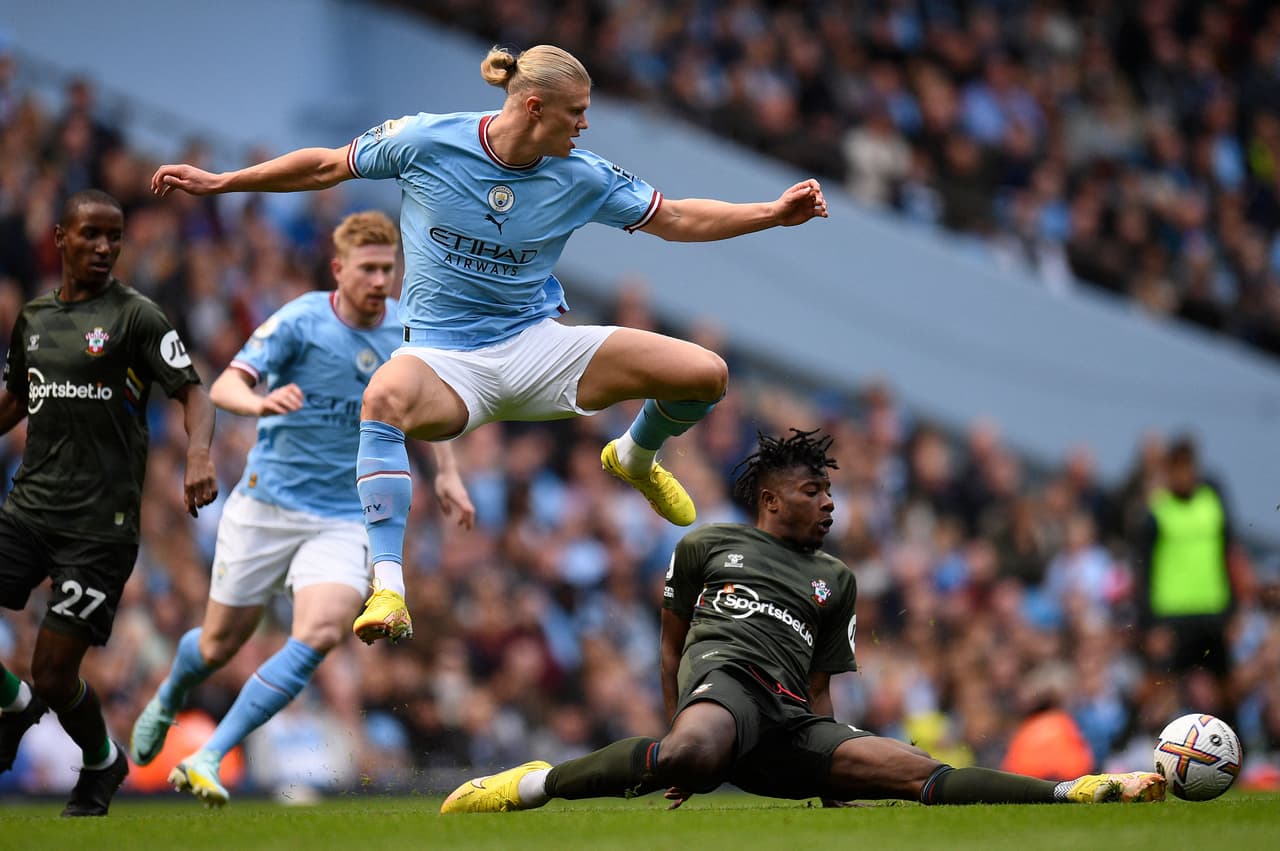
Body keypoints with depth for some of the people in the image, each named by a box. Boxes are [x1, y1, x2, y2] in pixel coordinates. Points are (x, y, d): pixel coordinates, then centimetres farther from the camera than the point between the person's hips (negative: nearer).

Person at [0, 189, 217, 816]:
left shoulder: (135, 316, -3)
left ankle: (102, 764, 26)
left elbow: (191, 391, -10)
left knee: (53, 676, -5)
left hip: (100, 522, -5)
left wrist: (199, 454, -29)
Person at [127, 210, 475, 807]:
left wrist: (447, 472, 10)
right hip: (267, 504, -2)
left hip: (345, 519, 2)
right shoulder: (299, 321, -12)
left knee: (321, 633, -24)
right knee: (220, 644, 9)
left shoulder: (408, 328, 0)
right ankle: (168, 701, 47)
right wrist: (262, 404, -44)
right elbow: (225, 387, -22)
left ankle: (208, 760, -19)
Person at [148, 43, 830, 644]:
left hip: (537, 345, 3)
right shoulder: (426, 141, -10)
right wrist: (214, 182, 6)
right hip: (445, 359, -3)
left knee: (705, 374, -11)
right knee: (385, 396, -42)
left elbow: (677, 220, 7)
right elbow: (327, 166, 5)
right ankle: (388, 592, -45)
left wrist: (775, 214, -3)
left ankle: (635, 457, 26)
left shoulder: (582, 178, -4)